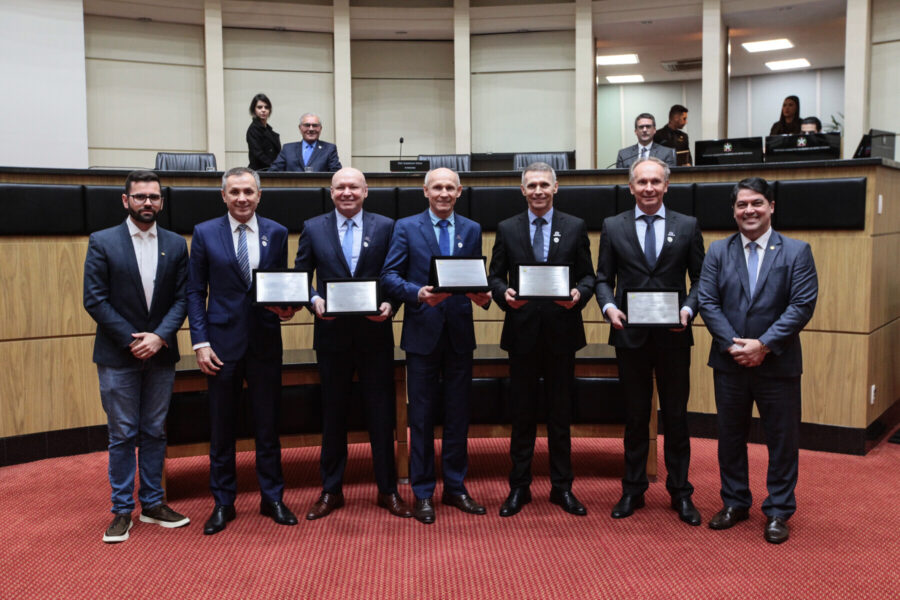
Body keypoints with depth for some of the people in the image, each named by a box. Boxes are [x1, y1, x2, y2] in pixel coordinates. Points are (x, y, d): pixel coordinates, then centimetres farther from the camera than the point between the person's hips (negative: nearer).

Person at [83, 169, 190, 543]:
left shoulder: (176, 245, 5)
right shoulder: (102, 242, -3)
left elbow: (181, 298, 2)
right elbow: (94, 300, -7)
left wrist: (159, 337, -13)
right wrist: (132, 340, -12)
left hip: (160, 354, 3)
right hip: (117, 356, -3)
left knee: (155, 432, 11)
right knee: (122, 435, 3)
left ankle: (153, 504, 21)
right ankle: (122, 510, 13)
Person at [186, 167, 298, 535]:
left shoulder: (276, 233, 5)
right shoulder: (204, 233, 2)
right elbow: (195, 292, 1)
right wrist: (200, 342, -6)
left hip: (265, 342, 1)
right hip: (223, 342, -1)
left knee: (267, 425, 9)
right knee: (221, 428, 8)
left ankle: (272, 499, 23)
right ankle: (223, 504, 21)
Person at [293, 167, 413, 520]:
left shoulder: (385, 227, 3)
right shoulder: (313, 229, 5)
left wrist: (389, 305, -14)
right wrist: (315, 301, -12)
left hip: (375, 334, 0)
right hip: (332, 334, 1)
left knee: (381, 412, 6)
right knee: (333, 414, 11)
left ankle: (388, 490, 19)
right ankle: (331, 491, 23)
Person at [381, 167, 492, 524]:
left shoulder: (472, 230, 11)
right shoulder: (406, 227, 2)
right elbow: (389, 276, -4)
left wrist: (484, 296, -12)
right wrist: (418, 293, -21)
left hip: (460, 334, 3)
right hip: (423, 333, -3)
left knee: (458, 415, 9)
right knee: (422, 416, 3)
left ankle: (455, 488, 22)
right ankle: (422, 493, 14)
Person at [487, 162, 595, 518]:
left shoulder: (576, 228, 5)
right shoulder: (507, 229, 6)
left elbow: (588, 275, 4)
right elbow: (495, 276, 5)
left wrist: (580, 293, -17)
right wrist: (504, 293, -16)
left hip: (562, 331, 0)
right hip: (522, 331, 0)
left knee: (560, 413, 9)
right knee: (522, 412, 8)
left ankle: (562, 487, 21)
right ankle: (519, 488, 19)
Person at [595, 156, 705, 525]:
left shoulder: (687, 227, 4)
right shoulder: (613, 227, 5)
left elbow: (700, 278, 3)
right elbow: (603, 278, 6)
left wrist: (688, 309, -14)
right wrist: (609, 307, -12)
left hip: (674, 336, 0)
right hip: (630, 335, 0)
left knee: (676, 415, 8)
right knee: (635, 416, 11)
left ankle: (680, 492, 21)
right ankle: (633, 490, 23)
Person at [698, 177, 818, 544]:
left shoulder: (797, 252, -2)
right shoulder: (718, 251, 5)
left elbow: (803, 305, -10)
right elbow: (708, 302, -2)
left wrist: (763, 344, -17)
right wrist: (732, 344, -14)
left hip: (778, 365, -2)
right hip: (729, 363, 2)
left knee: (782, 440, 6)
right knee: (730, 437, 13)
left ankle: (778, 511, 21)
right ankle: (735, 503, 29)